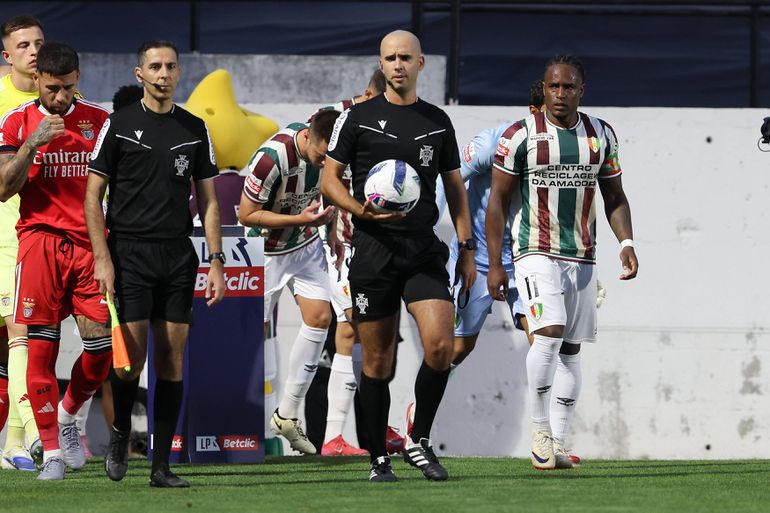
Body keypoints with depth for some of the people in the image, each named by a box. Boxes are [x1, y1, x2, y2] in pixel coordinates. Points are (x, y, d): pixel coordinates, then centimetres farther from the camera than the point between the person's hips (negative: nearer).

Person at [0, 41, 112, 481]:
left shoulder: (99, 121, 8)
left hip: (90, 242, 2)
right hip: (40, 241, -1)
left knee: (101, 347, -6)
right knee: (41, 345, -6)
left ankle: (67, 415, 23)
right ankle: (52, 450, 0)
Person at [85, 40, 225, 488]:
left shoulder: (195, 130, 11)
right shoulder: (119, 125, 1)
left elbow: (208, 200, 14)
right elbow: (93, 195, 0)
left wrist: (216, 261, 4)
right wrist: (102, 259, -9)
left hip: (178, 257, 3)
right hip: (129, 252, -3)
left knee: (172, 359, 0)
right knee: (132, 355, -12)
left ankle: (162, 465, 3)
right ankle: (120, 435, 15)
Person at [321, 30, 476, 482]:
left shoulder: (438, 122, 11)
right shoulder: (359, 118, 3)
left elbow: (455, 187, 17)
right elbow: (330, 178, 4)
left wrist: (467, 248, 10)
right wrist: (362, 210, -15)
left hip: (425, 250, 2)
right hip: (374, 250, -2)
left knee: (440, 344, -16)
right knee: (378, 361, 1)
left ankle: (420, 440, 2)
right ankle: (379, 458, 13)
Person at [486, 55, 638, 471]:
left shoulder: (600, 135, 8)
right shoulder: (521, 136, -4)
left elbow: (614, 196, 15)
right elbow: (498, 200, 0)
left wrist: (626, 242, -2)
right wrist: (494, 264, -4)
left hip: (582, 257, 4)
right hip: (536, 253, -4)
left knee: (571, 349, 5)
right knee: (549, 332, -22)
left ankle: (559, 442, 11)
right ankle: (540, 429, -11)